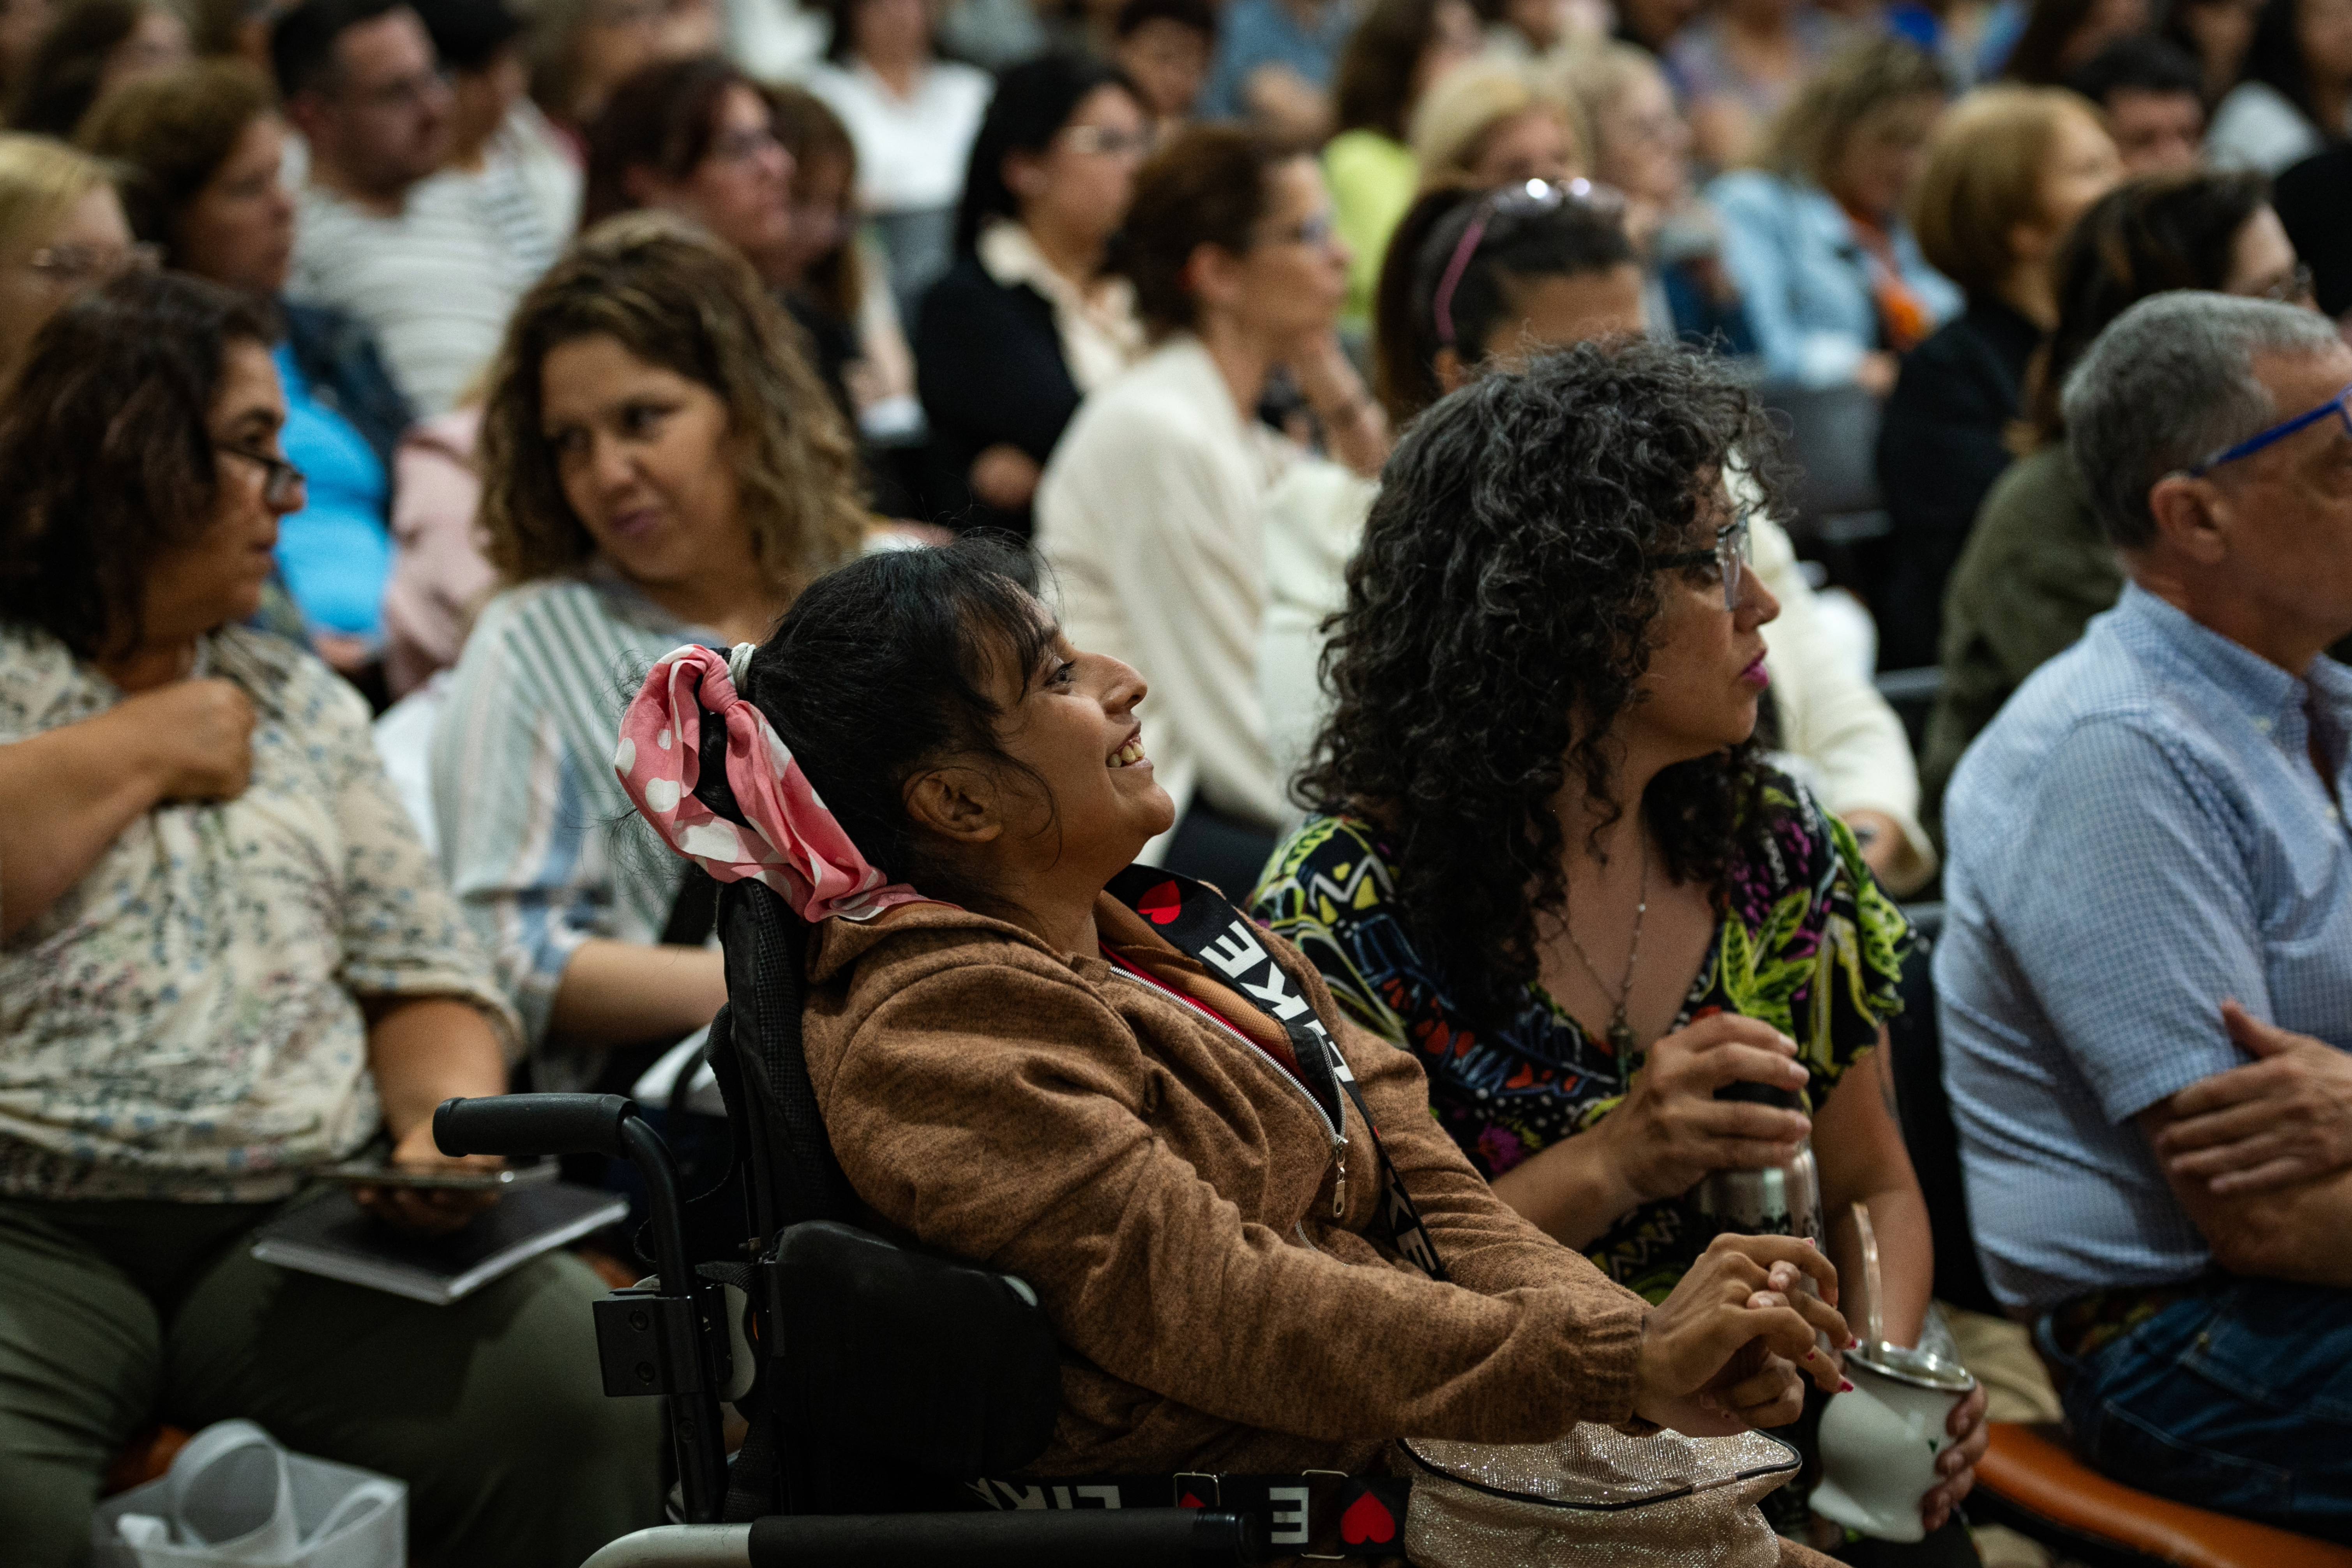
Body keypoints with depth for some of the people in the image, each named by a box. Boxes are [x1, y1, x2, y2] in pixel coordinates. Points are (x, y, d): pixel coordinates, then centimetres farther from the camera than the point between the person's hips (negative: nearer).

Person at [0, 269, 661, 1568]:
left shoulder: (300, 700, 22)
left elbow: (426, 977, 16)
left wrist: (448, 1120, -6)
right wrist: (135, 756, -2)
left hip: (308, 1222, 4)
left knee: (581, 1395, -23)